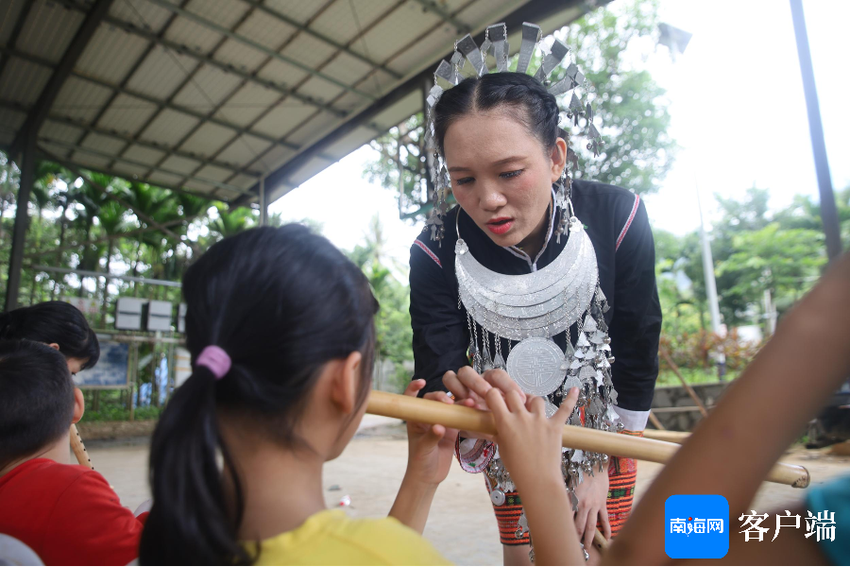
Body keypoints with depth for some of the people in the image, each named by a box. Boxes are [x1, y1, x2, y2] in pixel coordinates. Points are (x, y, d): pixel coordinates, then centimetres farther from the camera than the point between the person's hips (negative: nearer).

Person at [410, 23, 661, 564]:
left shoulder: (617, 218, -26)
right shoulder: (436, 253, -27)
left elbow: (637, 355, -15)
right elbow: (434, 375, -26)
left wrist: (601, 466, -8)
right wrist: (456, 393, -51)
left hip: (599, 412, 0)